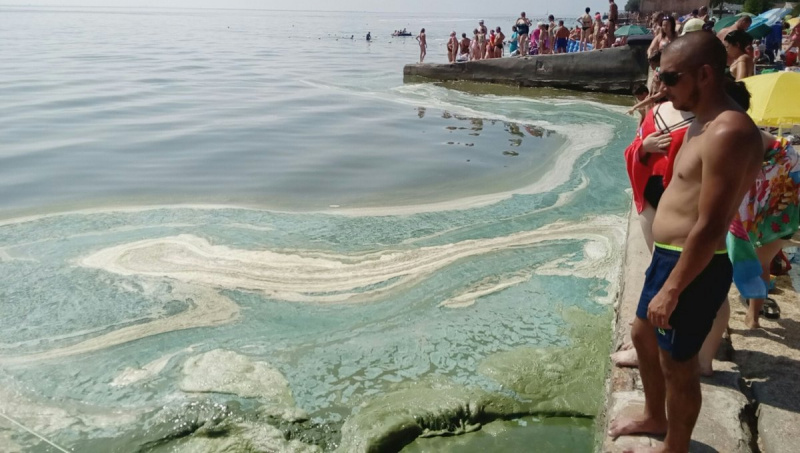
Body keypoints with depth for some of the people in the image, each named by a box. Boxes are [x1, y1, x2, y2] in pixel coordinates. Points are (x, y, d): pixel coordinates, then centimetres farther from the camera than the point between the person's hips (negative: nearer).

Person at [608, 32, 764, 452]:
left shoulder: (728, 133, -24)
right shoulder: (704, 124, 10)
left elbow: (710, 228, -27)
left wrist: (671, 289, -22)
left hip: (693, 267, -10)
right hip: (669, 256, 11)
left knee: (677, 364, 6)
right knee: (643, 335, 25)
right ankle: (653, 417, 48)